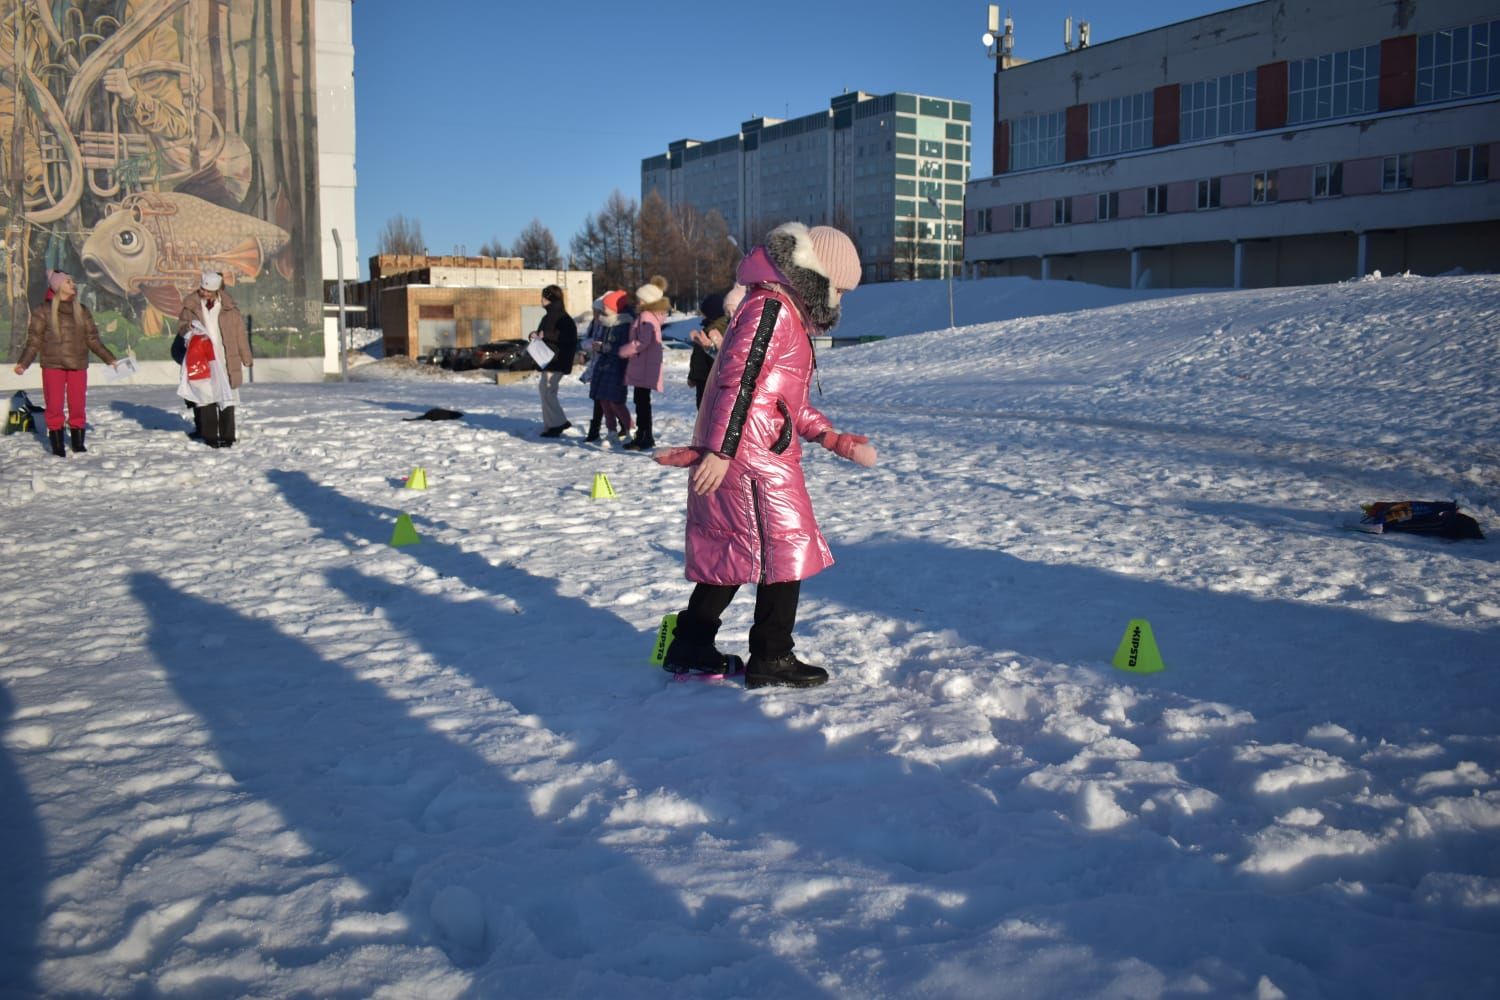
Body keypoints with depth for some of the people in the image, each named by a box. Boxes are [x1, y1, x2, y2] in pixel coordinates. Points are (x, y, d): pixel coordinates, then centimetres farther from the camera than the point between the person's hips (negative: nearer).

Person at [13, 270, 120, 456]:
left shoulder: (82, 311, 10)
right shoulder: (43, 311, 1)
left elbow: (93, 339, 12)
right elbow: (34, 341, 0)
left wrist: (109, 359, 5)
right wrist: (23, 363, -10)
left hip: (78, 366, 2)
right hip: (53, 365, -2)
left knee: (78, 406, 3)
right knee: (54, 407, -2)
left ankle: (78, 444, 15)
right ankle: (57, 446, 6)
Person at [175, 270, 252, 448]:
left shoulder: (229, 307, 0)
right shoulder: (191, 306, 4)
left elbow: (240, 332, 5)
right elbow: (181, 325, 12)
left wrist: (246, 358, 9)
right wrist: (189, 327, -14)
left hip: (225, 360, -1)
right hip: (202, 359, 1)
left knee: (226, 398, 0)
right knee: (205, 397, 3)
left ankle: (227, 436, 7)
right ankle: (209, 436, 9)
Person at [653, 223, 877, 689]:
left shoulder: (788, 315, 21)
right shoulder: (771, 307, -12)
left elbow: (789, 400, 23)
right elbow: (739, 379, -21)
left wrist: (835, 440, 15)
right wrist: (720, 451, -26)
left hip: (737, 458, 10)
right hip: (754, 457, -10)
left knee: (731, 550, 15)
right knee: (785, 549, -3)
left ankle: (691, 646, 23)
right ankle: (771, 659, 6)